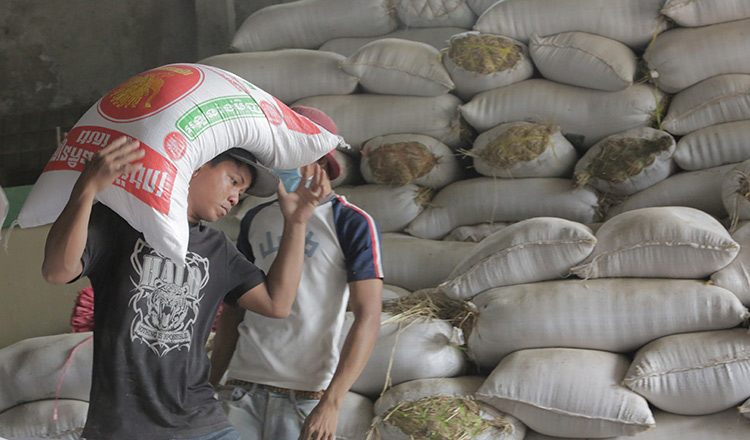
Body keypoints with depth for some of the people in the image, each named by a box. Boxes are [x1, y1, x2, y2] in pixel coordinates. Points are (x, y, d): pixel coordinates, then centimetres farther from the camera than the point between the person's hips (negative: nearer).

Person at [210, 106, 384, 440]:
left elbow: (368, 318, -9)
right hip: (242, 387, 4)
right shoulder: (256, 220, 14)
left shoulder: (353, 224, -1)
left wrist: (331, 403, -17)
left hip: (306, 397, -4)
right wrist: (211, 384, 12)